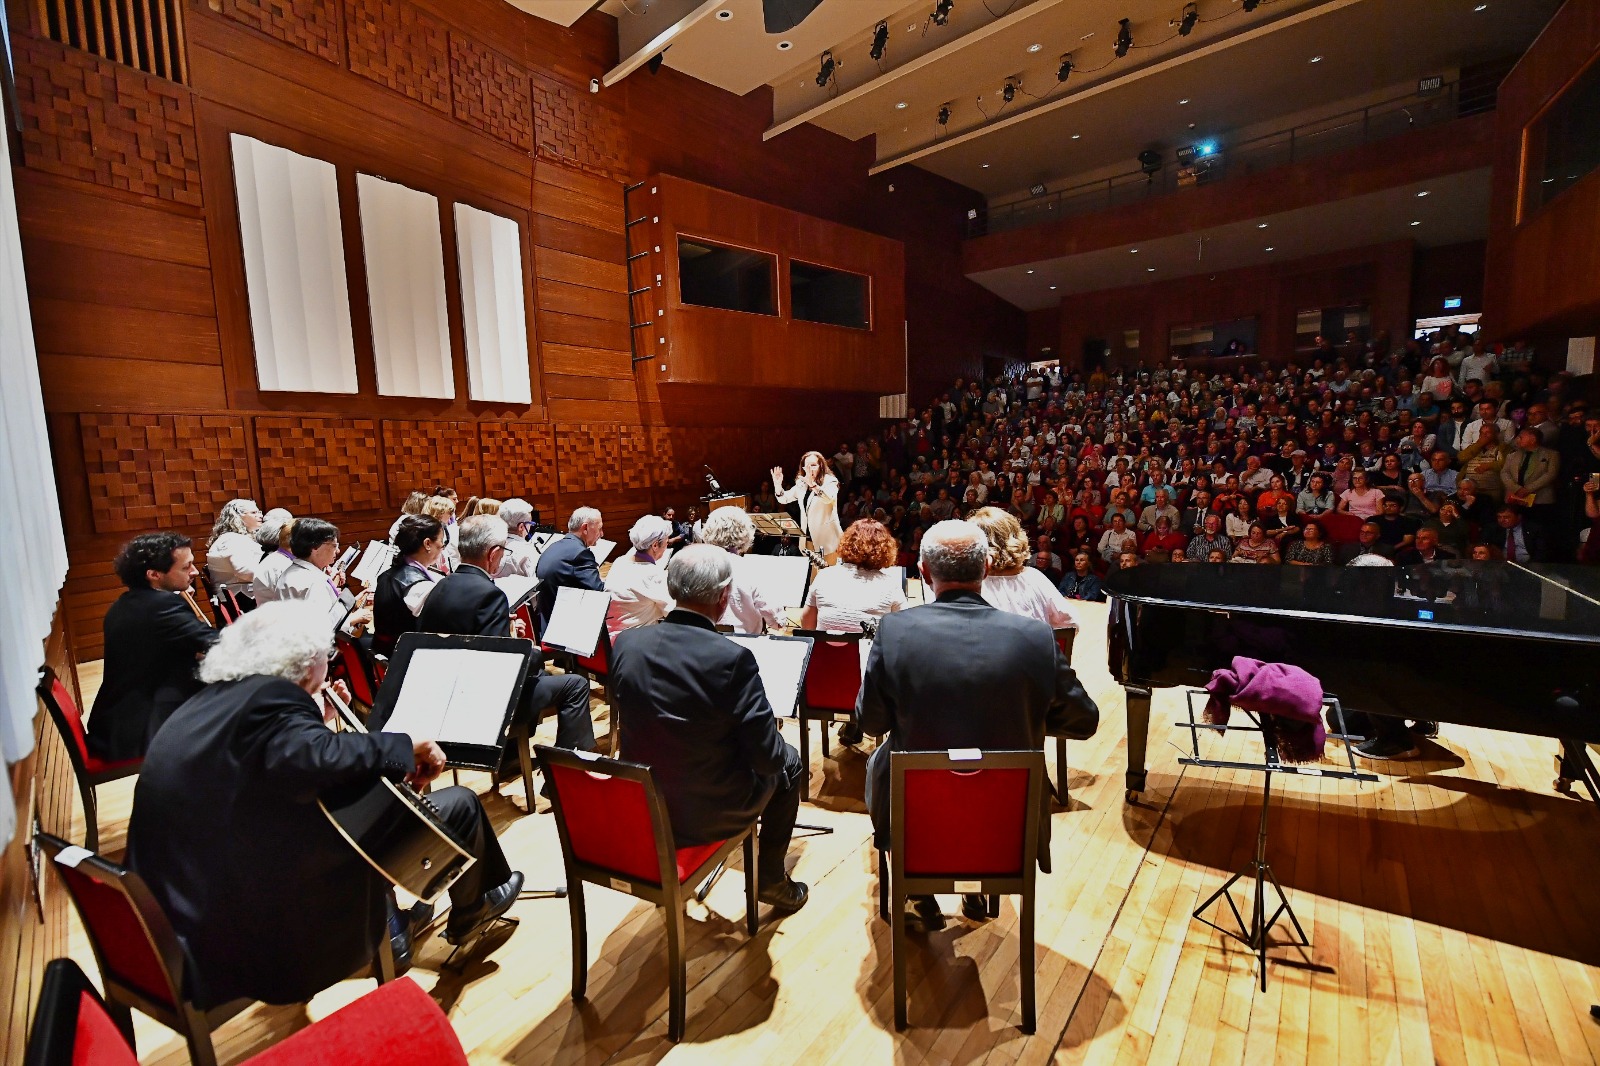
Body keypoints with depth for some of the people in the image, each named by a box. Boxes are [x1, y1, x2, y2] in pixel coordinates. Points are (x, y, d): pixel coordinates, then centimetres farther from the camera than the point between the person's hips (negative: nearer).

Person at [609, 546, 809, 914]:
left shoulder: (625, 643, -11)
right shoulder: (733, 659, -27)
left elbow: (631, 718, 6)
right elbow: (768, 758, -21)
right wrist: (774, 734, 1)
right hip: (708, 814, -5)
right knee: (788, 764, 21)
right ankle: (772, 880, 34)